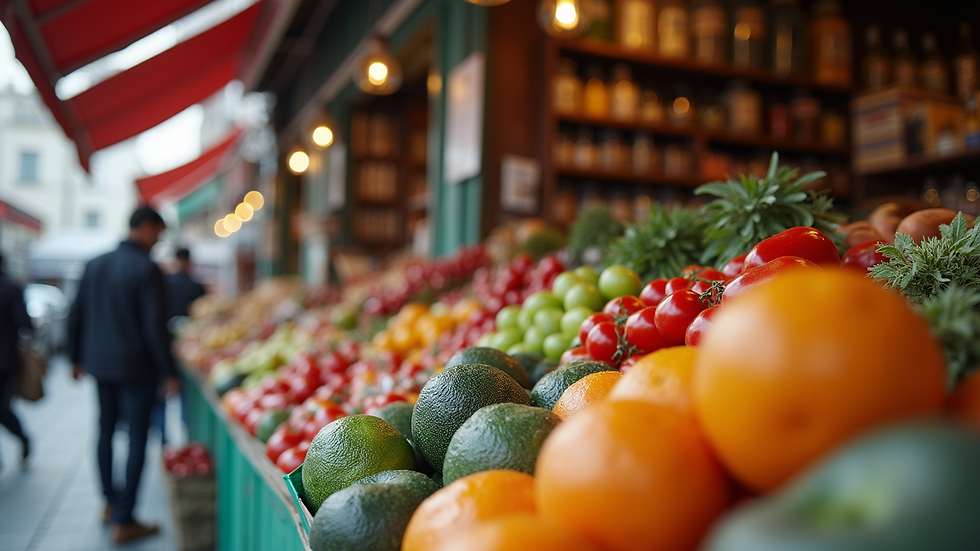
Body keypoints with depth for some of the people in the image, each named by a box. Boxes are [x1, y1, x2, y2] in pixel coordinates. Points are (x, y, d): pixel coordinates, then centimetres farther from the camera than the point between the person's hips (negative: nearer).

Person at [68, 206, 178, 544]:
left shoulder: (95, 265, 6)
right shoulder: (147, 269, -15)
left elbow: (76, 316, 11)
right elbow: (155, 326, -18)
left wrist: (77, 357, 22)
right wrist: (167, 373, -13)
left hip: (99, 364, 7)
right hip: (136, 368, -7)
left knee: (106, 430, 20)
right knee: (137, 439, 1)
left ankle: (111, 503, 34)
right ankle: (123, 521, 4)